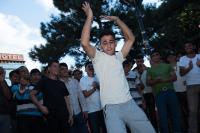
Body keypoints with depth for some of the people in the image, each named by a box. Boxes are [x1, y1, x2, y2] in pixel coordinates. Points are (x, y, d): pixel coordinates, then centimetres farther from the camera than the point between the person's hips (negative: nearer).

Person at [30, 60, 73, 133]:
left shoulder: (61, 83, 14)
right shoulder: (44, 81, 0)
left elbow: (66, 99, 13)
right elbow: (32, 94, -3)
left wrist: (70, 114, 7)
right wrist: (40, 106, -13)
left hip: (64, 114, 4)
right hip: (51, 115, -4)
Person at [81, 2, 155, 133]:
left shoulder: (119, 57, 16)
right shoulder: (98, 57, 4)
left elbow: (131, 38, 13)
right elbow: (85, 43, -14)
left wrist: (117, 19, 10)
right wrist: (89, 17, -10)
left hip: (130, 103, 5)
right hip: (111, 108, -4)